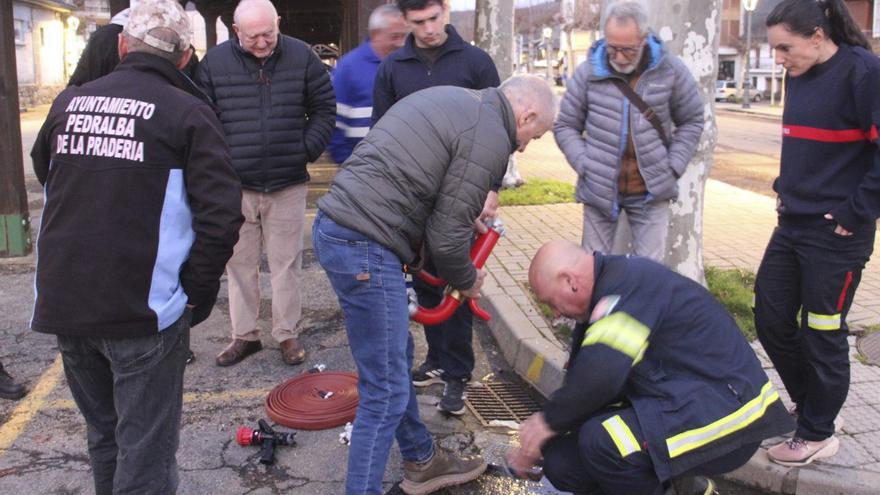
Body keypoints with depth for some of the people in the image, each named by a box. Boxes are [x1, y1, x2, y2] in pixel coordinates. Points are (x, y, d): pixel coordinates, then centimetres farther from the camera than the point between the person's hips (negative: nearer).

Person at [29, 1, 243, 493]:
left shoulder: (69, 103, 7)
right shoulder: (188, 113, -9)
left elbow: (44, 174, 22)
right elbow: (221, 215, -16)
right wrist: (197, 292, -5)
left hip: (62, 302, 5)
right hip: (143, 308, -5)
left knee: (103, 436, 23)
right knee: (145, 451, 6)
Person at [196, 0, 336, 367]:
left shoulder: (301, 57, -2)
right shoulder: (215, 62, -3)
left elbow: (324, 108, 6)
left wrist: (308, 150, -3)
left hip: (288, 184, 0)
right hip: (235, 185, 1)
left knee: (286, 262, 8)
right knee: (239, 262, 10)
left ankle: (287, 333, 21)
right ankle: (244, 334, 24)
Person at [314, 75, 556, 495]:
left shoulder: (451, 99, 19)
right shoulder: (491, 136, -10)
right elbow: (445, 237, -11)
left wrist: (465, 216, 21)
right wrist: (467, 280, 8)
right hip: (364, 247, -11)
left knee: (397, 356, 22)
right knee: (387, 391, -2)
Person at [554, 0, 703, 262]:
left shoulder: (670, 69, -4)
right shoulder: (588, 72, -5)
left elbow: (691, 121, 8)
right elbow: (565, 126, 4)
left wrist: (673, 167, -3)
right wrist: (585, 165, -8)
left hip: (651, 191, 0)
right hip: (599, 190, 0)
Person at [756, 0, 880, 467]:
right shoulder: (798, 77, 9)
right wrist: (785, 188, 13)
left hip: (836, 235, -8)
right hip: (792, 225, 8)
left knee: (822, 332, 4)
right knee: (770, 319, 14)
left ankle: (817, 434, 24)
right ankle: (810, 403, 36)